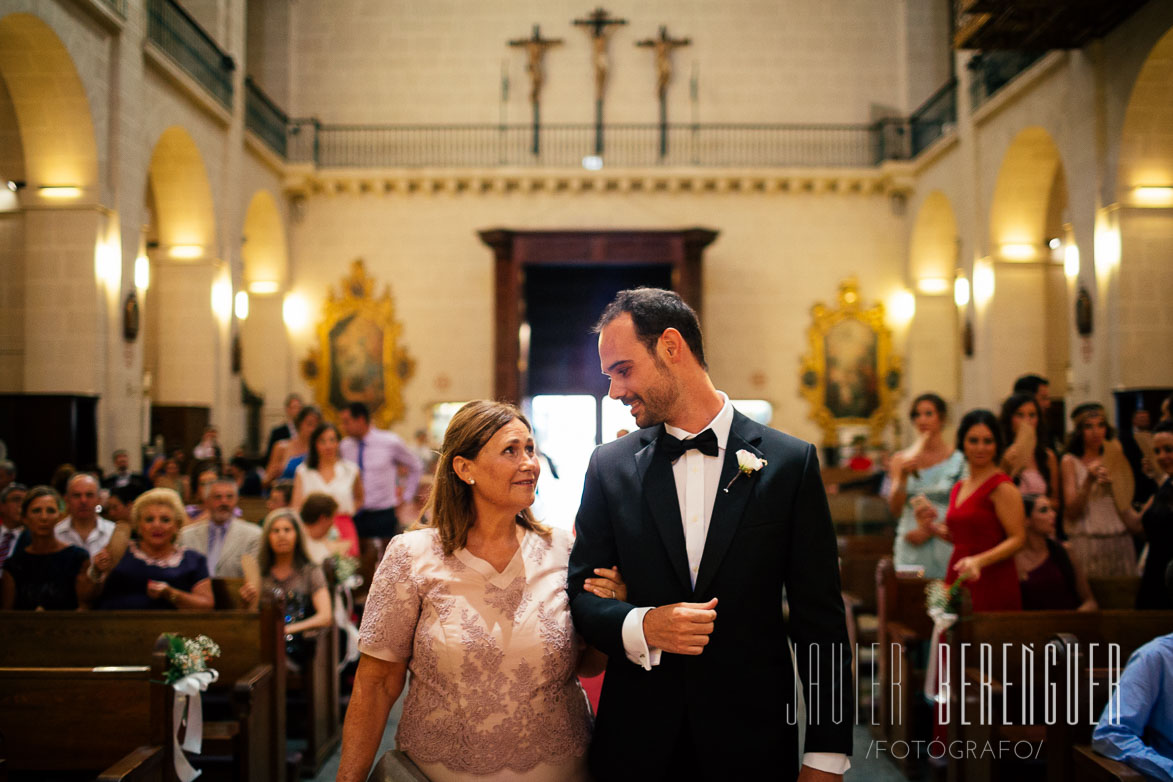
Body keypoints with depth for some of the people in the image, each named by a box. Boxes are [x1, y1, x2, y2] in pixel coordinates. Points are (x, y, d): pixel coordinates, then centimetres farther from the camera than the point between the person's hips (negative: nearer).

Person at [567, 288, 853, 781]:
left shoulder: (790, 462, -5)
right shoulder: (610, 465, 1)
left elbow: (819, 619, -3)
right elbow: (581, 593, 3)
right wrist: (641, 626, -17)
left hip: (752, 740, -1)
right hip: (635, 741, 2)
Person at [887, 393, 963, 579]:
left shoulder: (959, 460, 1)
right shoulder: (901, 460, 9)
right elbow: (895, 509, 1)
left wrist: (928, 531, -6)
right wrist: (903, 476, -12)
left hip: (944, 547, -2)